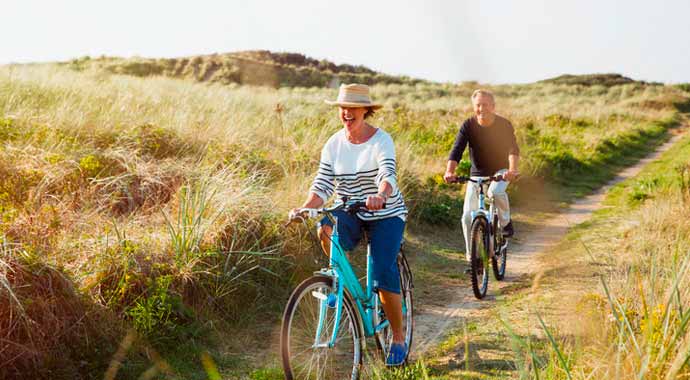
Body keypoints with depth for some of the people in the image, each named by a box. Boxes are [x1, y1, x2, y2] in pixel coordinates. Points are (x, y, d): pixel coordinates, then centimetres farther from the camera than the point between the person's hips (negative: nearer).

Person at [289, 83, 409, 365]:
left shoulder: (381, 140, -13)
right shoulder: (333, 145, -1)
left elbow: (388, 175, -29)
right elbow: (322, 185, -6)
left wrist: (380, 196, -52)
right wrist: (304, 209, -25)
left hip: (386, 214, -3)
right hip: (350, 213, 3)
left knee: (383, 273, -15)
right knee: (326, 229, -32)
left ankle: (398, 340, 4)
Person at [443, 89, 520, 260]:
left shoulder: (504, 124, -16)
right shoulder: (468, 125, -14)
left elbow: (513, 149, -29)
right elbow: (457, 150, -23)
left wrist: (512, 169, -49)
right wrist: (449, 171, -41)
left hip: (500, 171, -2)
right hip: (477, 173, 2)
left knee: (495, 192, -36)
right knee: (468, 216, -8)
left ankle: (505, 222, -7)